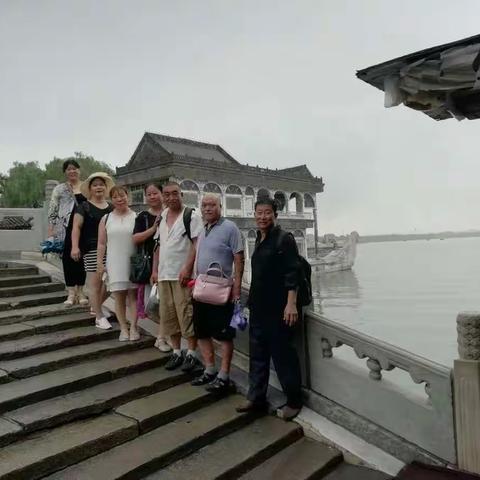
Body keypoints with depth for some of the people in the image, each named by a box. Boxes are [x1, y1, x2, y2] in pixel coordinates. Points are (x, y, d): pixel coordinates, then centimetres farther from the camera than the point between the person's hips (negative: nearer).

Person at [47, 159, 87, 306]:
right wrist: (50, 233, -4)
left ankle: (80, 292, 15)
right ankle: (71, 293, 11)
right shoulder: (59, 189, 6)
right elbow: (52, 212, 3)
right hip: (66, 229, -1)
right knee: (68, 259, 2)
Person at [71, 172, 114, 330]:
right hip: (92, 250, -4)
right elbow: (76, 227, -5)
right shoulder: (84, 207, 3)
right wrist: (75, 246, -18)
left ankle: (96, 306, 29)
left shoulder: (111, 207, 16)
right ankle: (99, 317, 5)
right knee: (95, 283, -3)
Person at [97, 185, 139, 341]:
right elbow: (101, 244, 7)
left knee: (133, 294, 3)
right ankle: (123, 328, 13)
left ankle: (133, 327, 10)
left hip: (133, 262, -2)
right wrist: (99, 263, 1)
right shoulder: (106, 219, 7)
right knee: (119, 297, 6)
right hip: (114, 263, 2)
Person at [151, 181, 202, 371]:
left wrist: (187, 268, -19)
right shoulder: (162, 218, 15)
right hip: (164, 274, 7)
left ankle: (191, 353, 7)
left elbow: (197, 244, -12)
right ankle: (176, 352, 21)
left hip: (183, 274, -7)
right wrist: (155, 270, 13)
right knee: (168, 315, 10)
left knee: (186, 314, -3)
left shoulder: (192, 216, -6)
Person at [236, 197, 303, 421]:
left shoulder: (284, 239, -10)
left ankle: (293, 401, 16)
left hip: (278, 309, -8)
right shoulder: (259, 240, 13)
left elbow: (292, 274, -17)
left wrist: (291, 303, -24)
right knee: (258, 354, 15)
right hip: (258, 308, 8)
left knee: (283, 354, 1)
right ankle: (256, 397, 28)